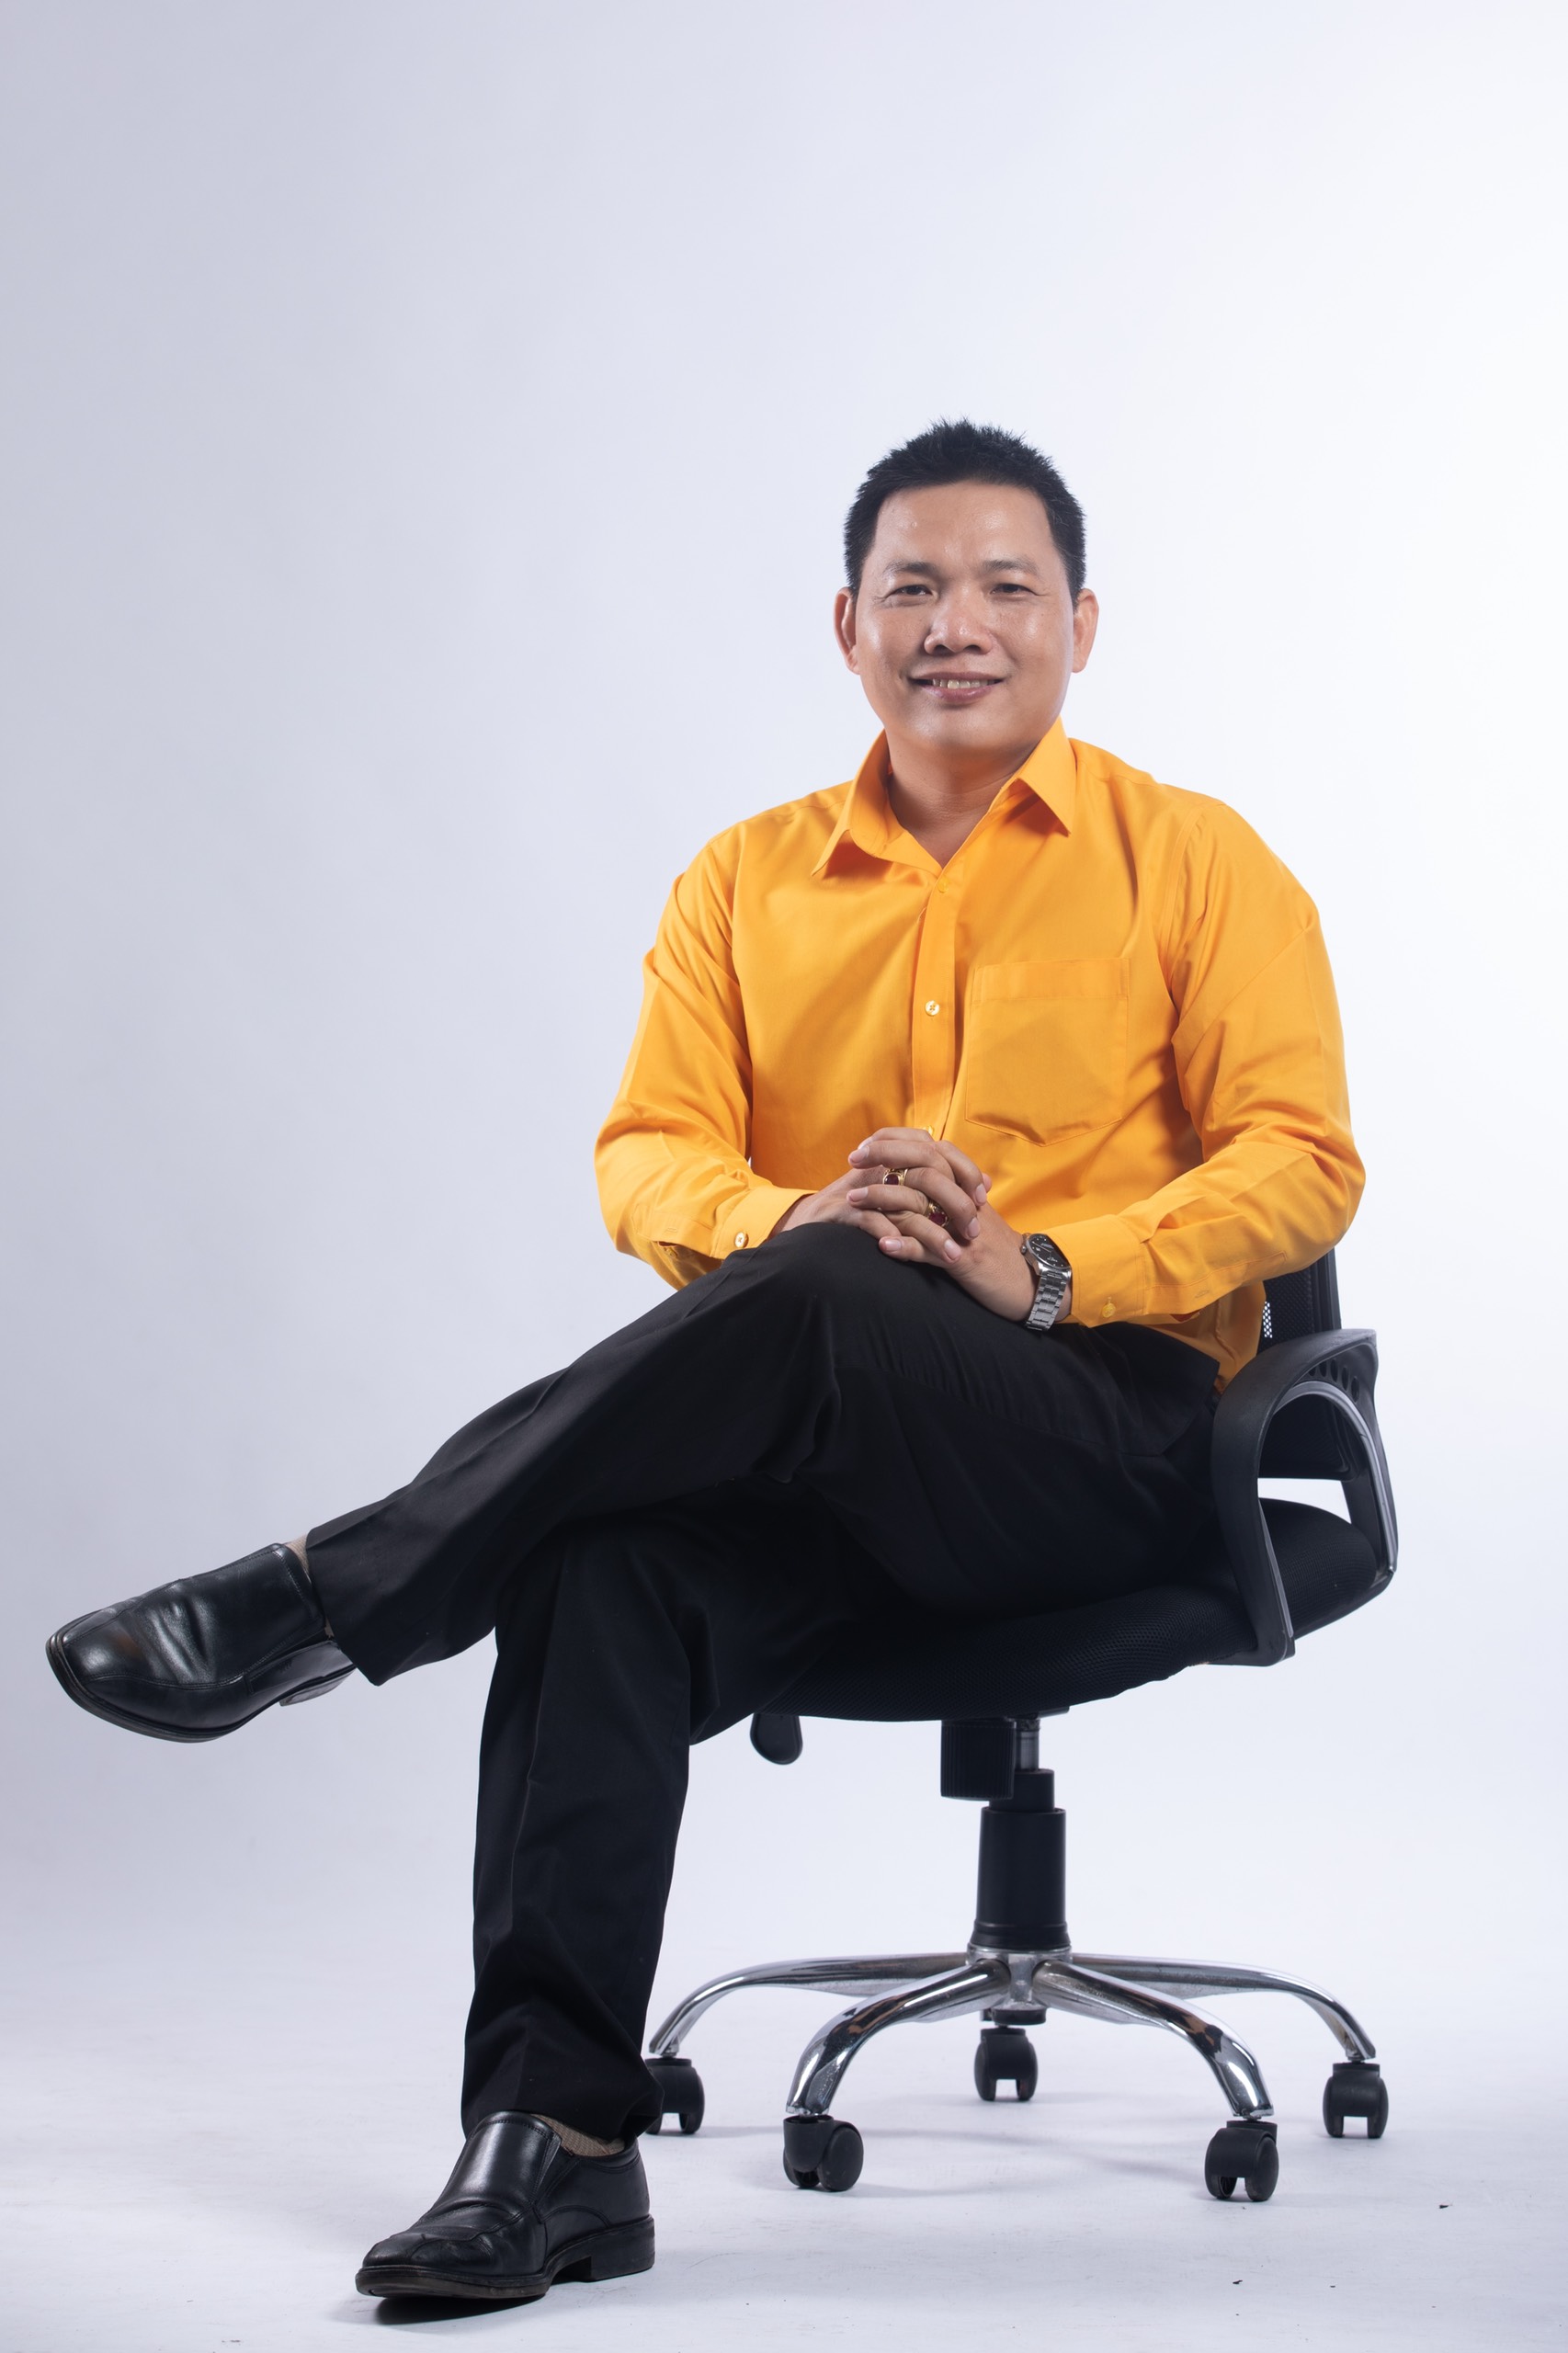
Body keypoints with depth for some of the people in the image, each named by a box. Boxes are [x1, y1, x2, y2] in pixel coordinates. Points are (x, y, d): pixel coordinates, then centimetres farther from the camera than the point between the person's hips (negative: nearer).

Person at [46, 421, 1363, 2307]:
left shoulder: (1194, 861, 7)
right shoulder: (747, 881, 17)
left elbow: (1301, 1164, -3)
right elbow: (650, 1153, 7)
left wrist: (1039, 1271, -18)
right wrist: (784, 1217, -17)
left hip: (1106, 1421, -3)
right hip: (810, 1436, 3)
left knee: (821, 1297, -36)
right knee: (607, 1567, -31)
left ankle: (324, 1596, -28)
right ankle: (555, 2144, -31)